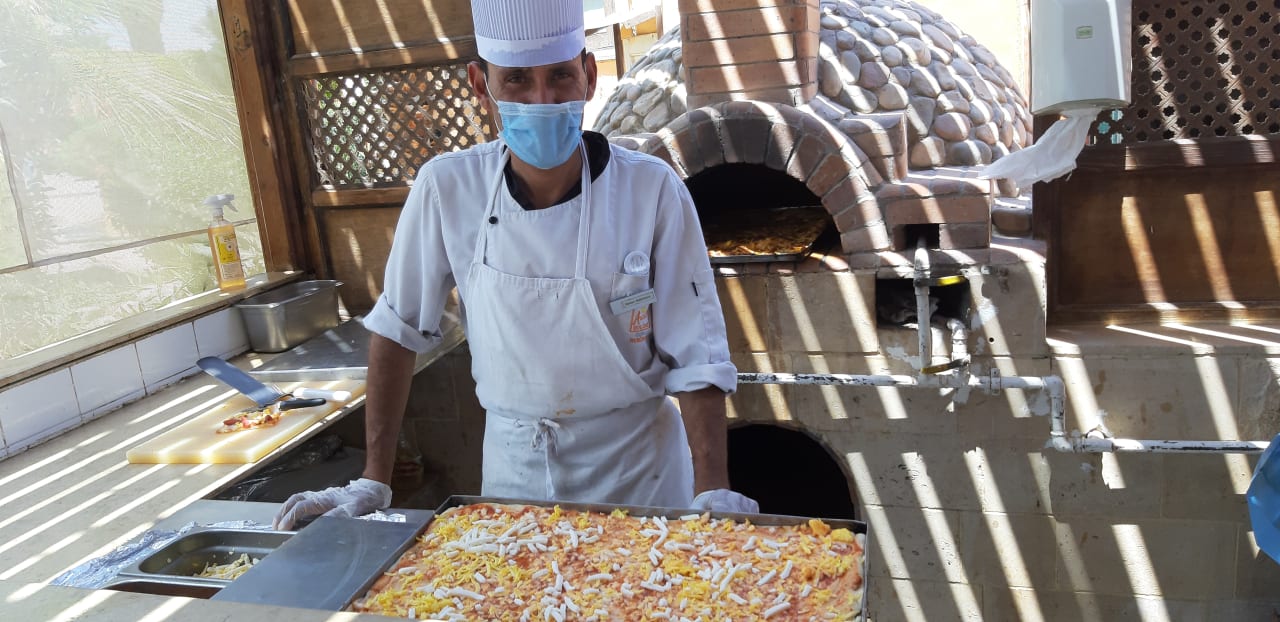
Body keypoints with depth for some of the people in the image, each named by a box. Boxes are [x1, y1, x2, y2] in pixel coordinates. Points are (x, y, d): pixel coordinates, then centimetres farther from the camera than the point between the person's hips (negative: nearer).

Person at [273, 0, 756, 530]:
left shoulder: (652, 191, -18)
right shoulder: (447, 189, -13)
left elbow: (694, 356, -14)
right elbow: (398, 326, -3)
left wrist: (714, 494, -23)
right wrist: (373, 480, -2)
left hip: (635, 467, -1)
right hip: (513, 468, 2)